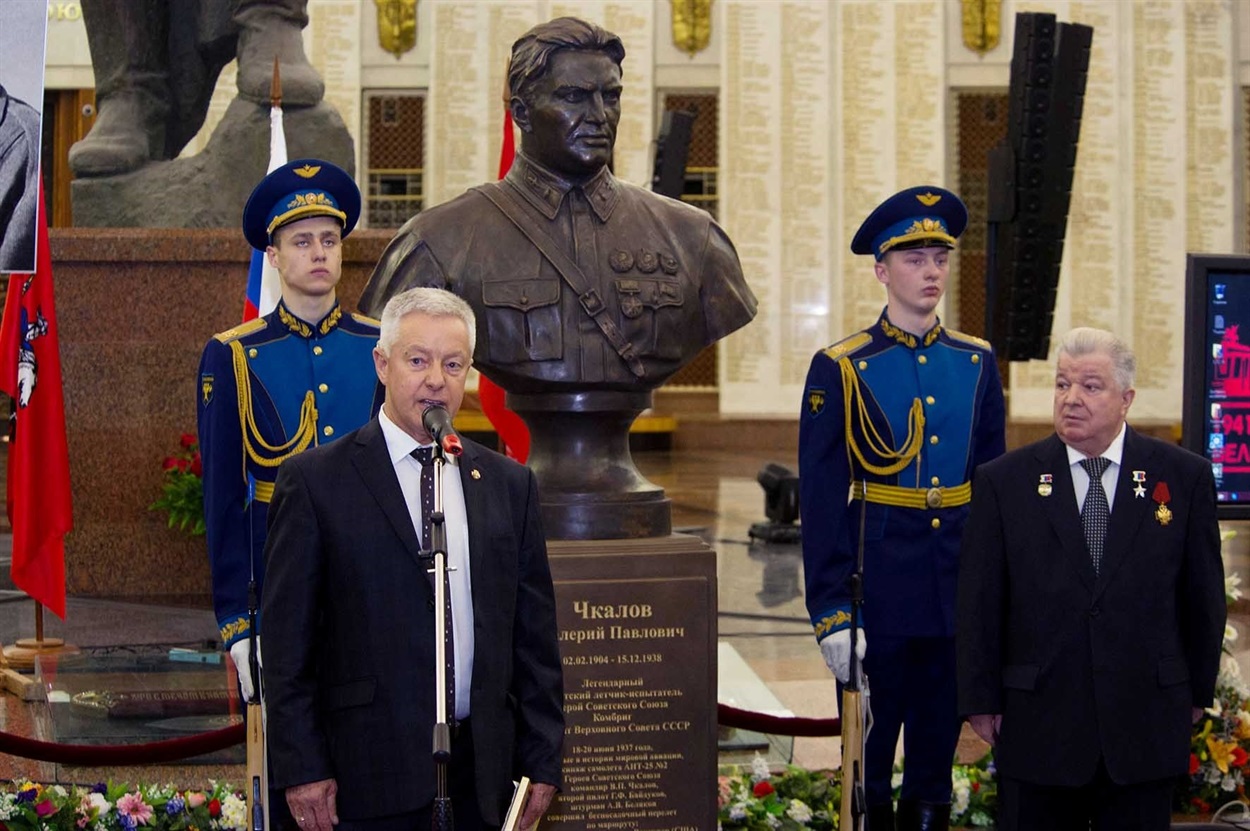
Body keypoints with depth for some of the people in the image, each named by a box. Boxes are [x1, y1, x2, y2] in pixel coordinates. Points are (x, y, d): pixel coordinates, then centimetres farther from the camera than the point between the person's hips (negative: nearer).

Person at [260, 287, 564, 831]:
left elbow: (535, 636, 11)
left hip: (482, 775, 4)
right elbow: (287, 640, -3)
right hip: (369, 779, -3)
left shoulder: (509, 484, 11)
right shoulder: (315, 480, -1)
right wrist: (302, 768, -8)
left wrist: (542, 762, 7)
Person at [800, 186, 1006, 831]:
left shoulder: (977, 364, 8)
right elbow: (820, 502, -7)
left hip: (959, 596, 4)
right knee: (871, 754, 6)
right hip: (880, 592, -3)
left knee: (938, 748, 13)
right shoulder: (840, 370, -5)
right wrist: (830, 612, -12)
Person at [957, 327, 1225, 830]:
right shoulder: (1004, 482, 0)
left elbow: (1203, 595, 8)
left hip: (1145, 724, 1)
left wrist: (1198, 690, 10)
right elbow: (979, 603, 1)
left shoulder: (1184, 477, 1)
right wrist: (981, 699, 0)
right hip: (1037, 726, 0)